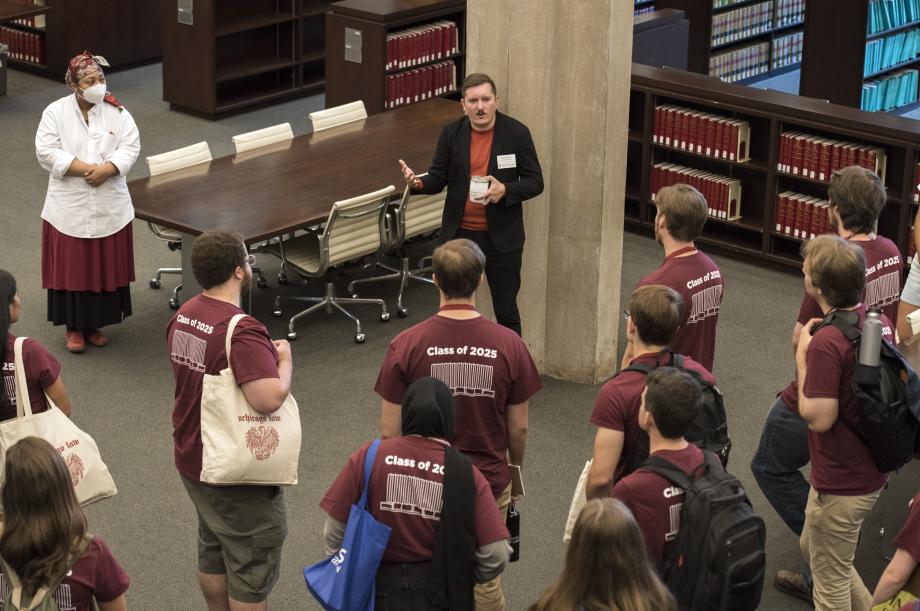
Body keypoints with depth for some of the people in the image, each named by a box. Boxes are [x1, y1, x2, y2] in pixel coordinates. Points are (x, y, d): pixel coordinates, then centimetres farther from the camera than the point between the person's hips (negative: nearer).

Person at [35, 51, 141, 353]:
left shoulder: (117, 112, 1)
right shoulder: (55, 112, -4)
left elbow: (131, 146, -5)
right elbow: (46, 152, -11)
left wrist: (107, 169, -21)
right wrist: (85, 168, -19)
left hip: (110, 207, 2)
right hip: (69, 207, -2)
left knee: (106, 267, 7)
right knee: (72, 267, 2)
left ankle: (95, 324, 22)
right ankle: (74, 327, 14)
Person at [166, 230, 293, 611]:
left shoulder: (183, 316, 1)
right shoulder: (242, 332, -29)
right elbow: (268, 398, -39)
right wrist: (284, 360, -20)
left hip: (192, 461, 9)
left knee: (212, 551, 24)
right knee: (252, 566, 8)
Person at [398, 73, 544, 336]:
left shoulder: (517, 133, -8)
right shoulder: (451, 133, -1)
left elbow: (535, 182, -5)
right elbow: (438, 178, 3)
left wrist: (505, 190, -24)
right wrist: (419, 183, -20)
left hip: (501, 237, -2)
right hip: (459, 235, 3)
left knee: (506, 312, 8)